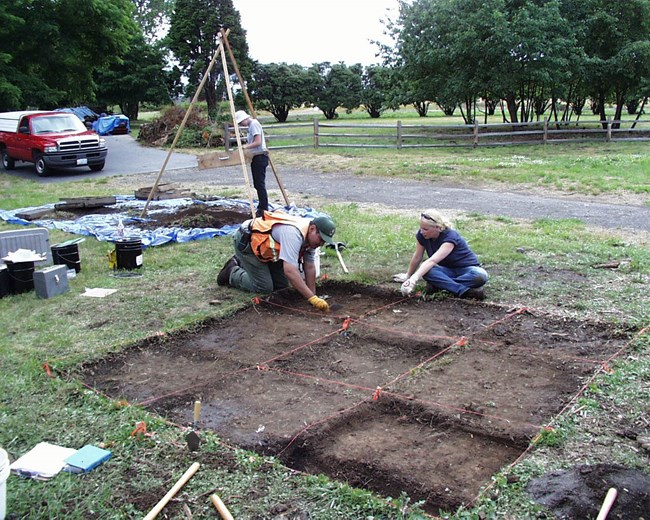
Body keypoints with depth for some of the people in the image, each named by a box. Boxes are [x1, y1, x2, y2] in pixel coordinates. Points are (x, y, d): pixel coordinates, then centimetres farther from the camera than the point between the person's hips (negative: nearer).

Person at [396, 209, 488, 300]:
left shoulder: (450, 237, -30)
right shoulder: (422, 235, -12)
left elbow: (432, 261, -42)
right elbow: (417, 257, 2)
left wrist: (413, 279, -52)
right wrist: (408, 276, 13)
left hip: (467, 269, -4)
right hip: (447, 270, 4)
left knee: (481, 275, -39)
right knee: (426, 270, -31)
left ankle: (438, 284, -30)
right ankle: (465, 291, -34)